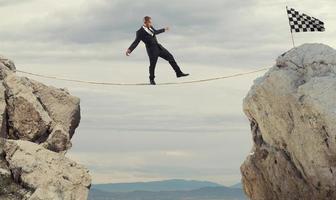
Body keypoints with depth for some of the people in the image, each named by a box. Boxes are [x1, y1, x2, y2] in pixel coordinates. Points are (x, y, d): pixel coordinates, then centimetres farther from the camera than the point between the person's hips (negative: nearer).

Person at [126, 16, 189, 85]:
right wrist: (129, 49, -26)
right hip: (152, 50, -7)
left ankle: (179, 73, 12)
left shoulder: (150, 28, 12)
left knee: (170, 57, 5)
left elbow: (155, 32, 32)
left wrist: (164, 29, 47)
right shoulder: (140, 32, -10)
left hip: (159, 47, 7)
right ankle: (151, 79, 22)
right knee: (152, 65, -2)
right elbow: (136, 42, -12)